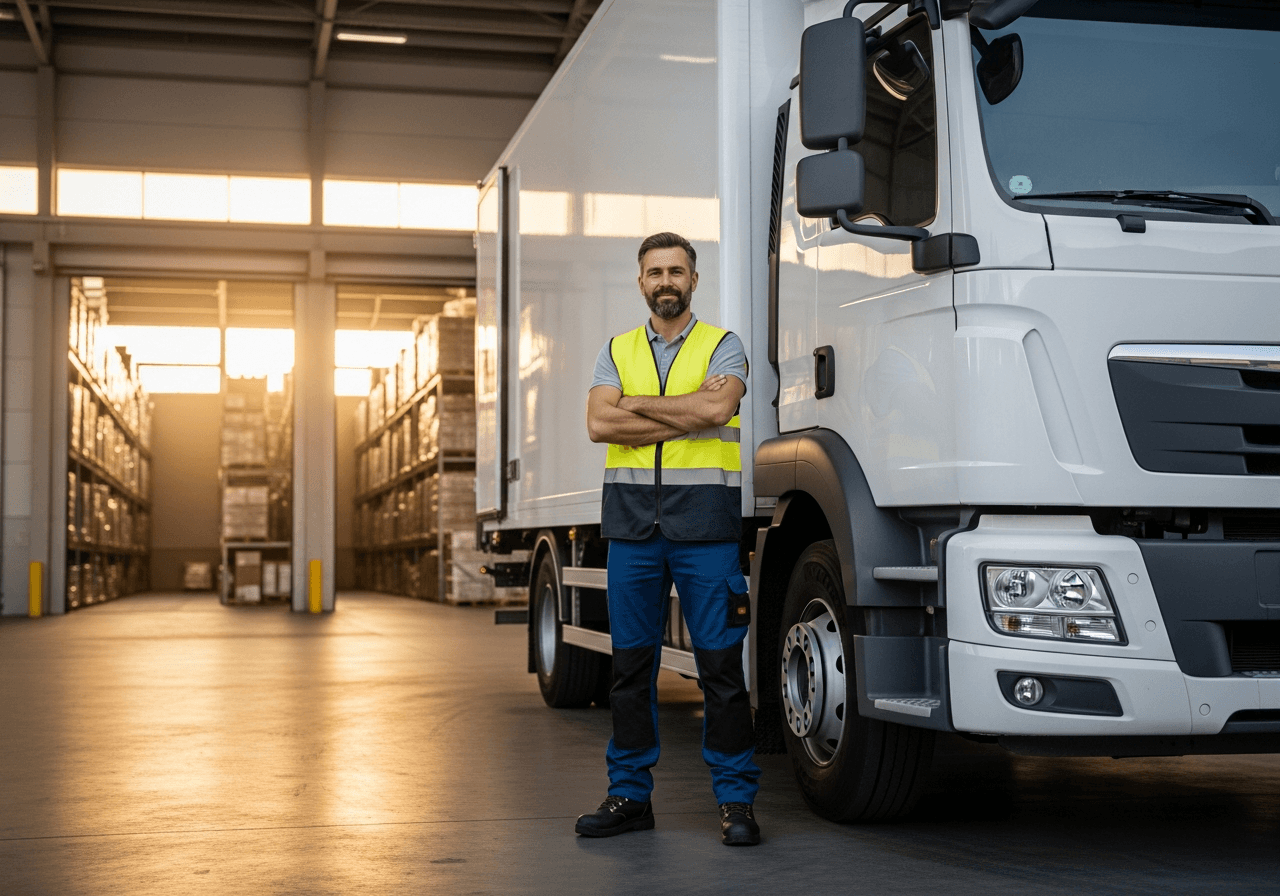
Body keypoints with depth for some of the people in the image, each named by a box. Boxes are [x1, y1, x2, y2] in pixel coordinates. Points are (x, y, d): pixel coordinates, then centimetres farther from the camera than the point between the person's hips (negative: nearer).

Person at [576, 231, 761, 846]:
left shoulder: (722, 347, 6)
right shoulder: (617, 351, 14)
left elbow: (716, 409, -15)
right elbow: (600, 423, -3)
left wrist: (636, 404, -6)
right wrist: (685, 415, -9)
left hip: (704, 518, -3)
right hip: (631, 519, 3)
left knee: (721, 662, -3)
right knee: (631, 660, 7)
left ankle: (736, 800, 5)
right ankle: (630, 795, 16)